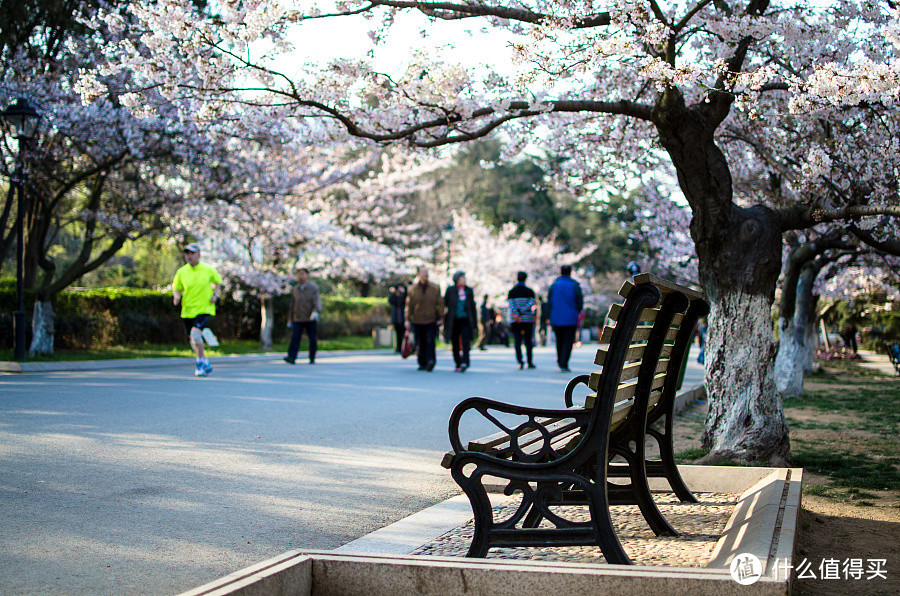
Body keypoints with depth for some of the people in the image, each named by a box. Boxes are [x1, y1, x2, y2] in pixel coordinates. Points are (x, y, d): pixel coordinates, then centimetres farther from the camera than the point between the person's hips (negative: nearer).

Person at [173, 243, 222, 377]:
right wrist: (177, 296, -10)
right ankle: (206, 364, 29)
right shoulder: (181, 272, 1)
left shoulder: (208, 269, -2)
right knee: (193, 340, 9)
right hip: (187, 310, 4)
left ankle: (201, 363, -10)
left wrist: (215, 294, -1)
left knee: (195, 332, -25)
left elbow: (217, 281, 15)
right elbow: (176, 287, 12)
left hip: (204, 308, -4)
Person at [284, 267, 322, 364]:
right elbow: (292, 305, 15)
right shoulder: (295, 289, 10)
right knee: (295, 338, -13)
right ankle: (291, 358, -22)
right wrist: (289, 319, 15)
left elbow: (317, 302, -16)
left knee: (312, 340, 2)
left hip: (311, 319, -2)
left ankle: (312, 359, 16)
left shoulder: (314, 288, -3)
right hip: (298, 319, 2)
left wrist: (316, 312, -36)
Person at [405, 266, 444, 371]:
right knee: (420, 343, 6)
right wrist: (407, 320, -2)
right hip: (417, 321, 1)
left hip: (432, 320, -1)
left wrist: (440, 318, 1)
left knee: (430, 341, -15)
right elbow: (408, 305, 4)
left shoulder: (435, 288, 6)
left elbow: (440, 303, 7)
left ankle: (431, 361, -22)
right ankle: (422, 363, 15)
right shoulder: (412, 289, 5)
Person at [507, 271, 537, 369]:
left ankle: (520, 361, -15)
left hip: (515, 321, 0)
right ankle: (530, 362, 12)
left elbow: (511, 305, -9)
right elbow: (531, 303, -11)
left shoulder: (511, 292, 4)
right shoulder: (530, 291, 2)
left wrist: (516, 315, -18)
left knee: (517, 341, -1)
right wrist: (521, 312, -16)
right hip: (528, 320, 0)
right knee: (528, 342, 9)